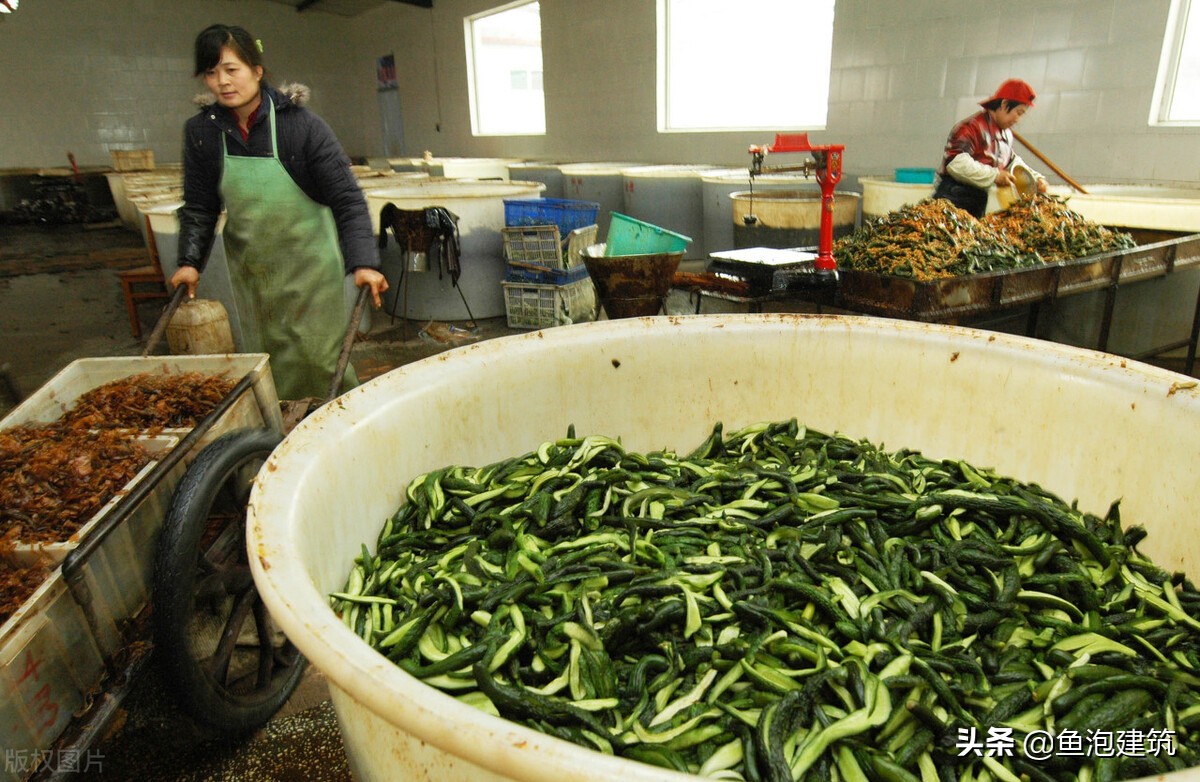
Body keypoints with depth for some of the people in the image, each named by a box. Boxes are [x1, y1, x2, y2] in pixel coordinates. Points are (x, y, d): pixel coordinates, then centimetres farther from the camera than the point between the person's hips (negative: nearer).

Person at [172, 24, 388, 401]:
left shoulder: (302, 125, -13)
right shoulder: (201, 132, -1)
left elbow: (347, 198, -16)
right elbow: (199, 206, 7)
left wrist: (363, 263, -27)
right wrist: (190, 261, -5)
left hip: (308, 261, -4)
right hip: (250, 267, 4)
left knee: (313, 356, -5)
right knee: (266, 358, 9)